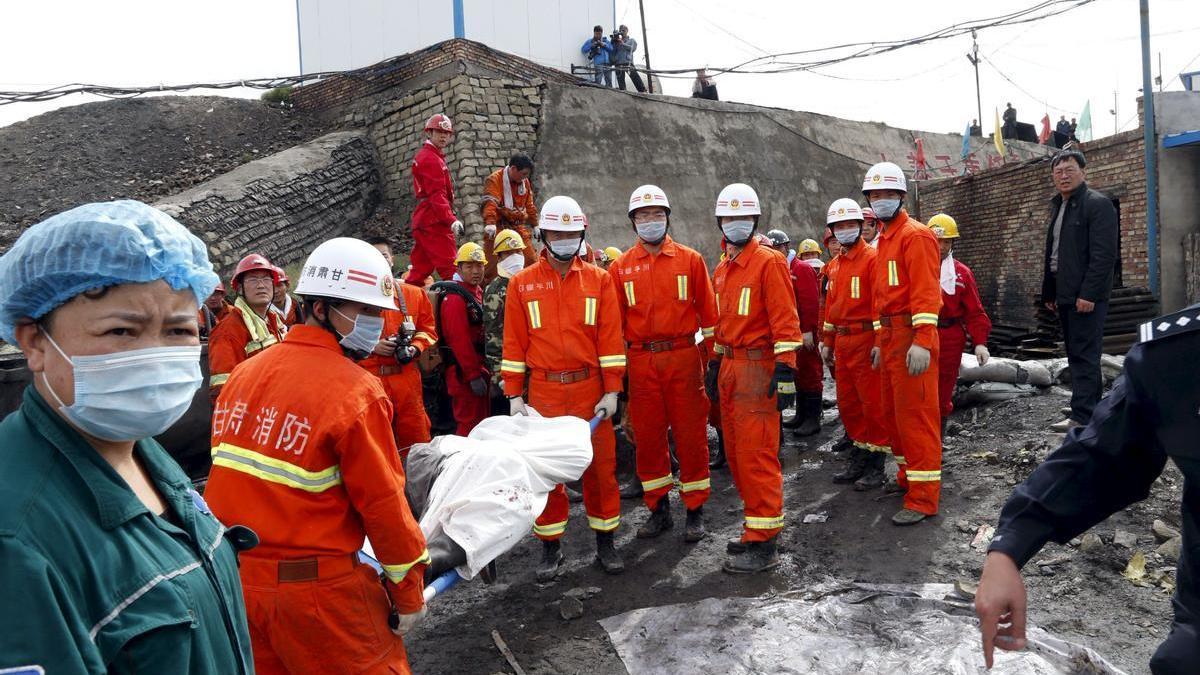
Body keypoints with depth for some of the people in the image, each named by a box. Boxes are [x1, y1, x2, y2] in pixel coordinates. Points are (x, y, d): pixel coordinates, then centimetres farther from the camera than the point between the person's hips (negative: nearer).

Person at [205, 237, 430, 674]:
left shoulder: (243, 375, 5)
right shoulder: (355, 392, -16)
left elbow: (224, 475, 11)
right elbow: (383, 503, -14)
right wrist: (409, 593, -4)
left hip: (233, 576, 7)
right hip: (312, 587, -7)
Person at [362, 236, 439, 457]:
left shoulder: (415, 294, 8)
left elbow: (428, 330, 12)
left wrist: (415, 348, -6)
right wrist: (371, 346, -12)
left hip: (407, 378, 1)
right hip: (369, 379, -1)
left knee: (416, 439, 5)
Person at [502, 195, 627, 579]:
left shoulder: (599, 280, 3)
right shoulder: (522, 284, 4)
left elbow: (610, 338, 1)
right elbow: (514, 343, 4)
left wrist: (612, 391, -4)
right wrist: (514, 395, 0)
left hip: (590, 389, 0)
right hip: (544, 391, 0)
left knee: (600, 465, 6)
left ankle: (605, 542, 21)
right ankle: (550, 547, 20)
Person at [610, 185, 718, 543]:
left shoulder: (690, 260, 3)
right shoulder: (620, 267, 6)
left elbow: (708, 312, 3)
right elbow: (614, 321, 7)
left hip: (683, 358, -1)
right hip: (641, 362, 2)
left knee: (691, 434, 3)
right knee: (648, 436, 8)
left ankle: (695, 510, 16)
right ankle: (659, 509, 22)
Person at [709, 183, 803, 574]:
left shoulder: (768, 263, -8)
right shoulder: (722, 270, 17)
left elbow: (785, 321, -14)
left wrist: (785, 371, -19)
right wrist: (716, 363, 22)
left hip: (758, 368, -9)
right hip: (730, 367, 9)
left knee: (756, 455, -8)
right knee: (736, 453, 13)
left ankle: (763, 545, 0)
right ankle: (758, 525, 27)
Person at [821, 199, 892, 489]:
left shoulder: (872, 258, -9)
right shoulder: (834, 265, 15)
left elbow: (880, 303, -14)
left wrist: (880, 342, -18)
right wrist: (827, 342, 19)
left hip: (866, 339, -8)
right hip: (842, 342, 8)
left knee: (872, 402, -2)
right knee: (847, 402, 13)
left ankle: (876, 464, 8)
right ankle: (858, 457, 26)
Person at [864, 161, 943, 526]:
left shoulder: (915, 235, -10)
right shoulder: (884, 240, 19)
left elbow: (926, 292, -18)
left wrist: (921, 341, -25)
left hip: (912, 337, -10)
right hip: (889, 336, 10)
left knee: (915, 414, -7)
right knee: (891, 411, 16)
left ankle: (923, 497, -2)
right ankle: (907, 476, 31)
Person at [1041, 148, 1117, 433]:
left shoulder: (1098, 204, -8)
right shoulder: (1058, 206, 19)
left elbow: (1104, 254, -16)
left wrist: (1089, 293, -21)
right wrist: (1048, 292, 18)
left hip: (1086, 296, -9)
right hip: (1065, 294, 9)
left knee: (1084, 355, -8)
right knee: (1077, 355, 12)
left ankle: (1082, 416, -7)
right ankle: (1089, 407, 19)